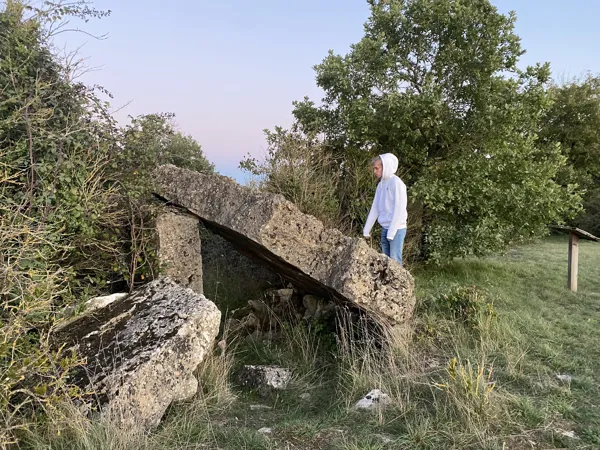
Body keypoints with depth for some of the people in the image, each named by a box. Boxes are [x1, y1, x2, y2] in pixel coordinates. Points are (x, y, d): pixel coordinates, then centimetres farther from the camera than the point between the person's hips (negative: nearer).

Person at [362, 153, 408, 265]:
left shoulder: (396, 182, -12)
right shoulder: (381, 184, 11)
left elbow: (399, 209, -16)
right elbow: (375, 208, 13)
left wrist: (392, 232, -18)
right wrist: (366, 230, 12)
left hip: (396, 229, -7)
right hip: (385, 229, 7)